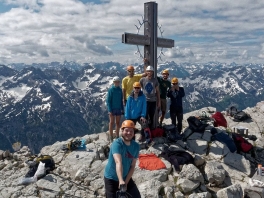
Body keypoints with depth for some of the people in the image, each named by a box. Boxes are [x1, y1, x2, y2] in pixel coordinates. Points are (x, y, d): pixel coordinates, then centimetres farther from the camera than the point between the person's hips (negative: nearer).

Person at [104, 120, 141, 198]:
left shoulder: (136, 146, -9)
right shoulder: (117, 144, -27)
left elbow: (132, 166, -6)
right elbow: (118, 162, -41)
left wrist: (126, 182, -14)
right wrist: (121, 180, -53)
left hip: (126, 177, 5)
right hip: (111, 178, -5)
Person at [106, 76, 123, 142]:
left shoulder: (120, 90, 5)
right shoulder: (111, 89, -8)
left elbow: (121, 100, 11)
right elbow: (108, 100, -9)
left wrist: (122, 109, 8)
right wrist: (109, 110, -14)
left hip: (118, 109, 4)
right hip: (112, 109, -4)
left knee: (118, 123, 11)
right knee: (111, 122, 4)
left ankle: (117, 136, 22)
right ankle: (111, 137, 11)